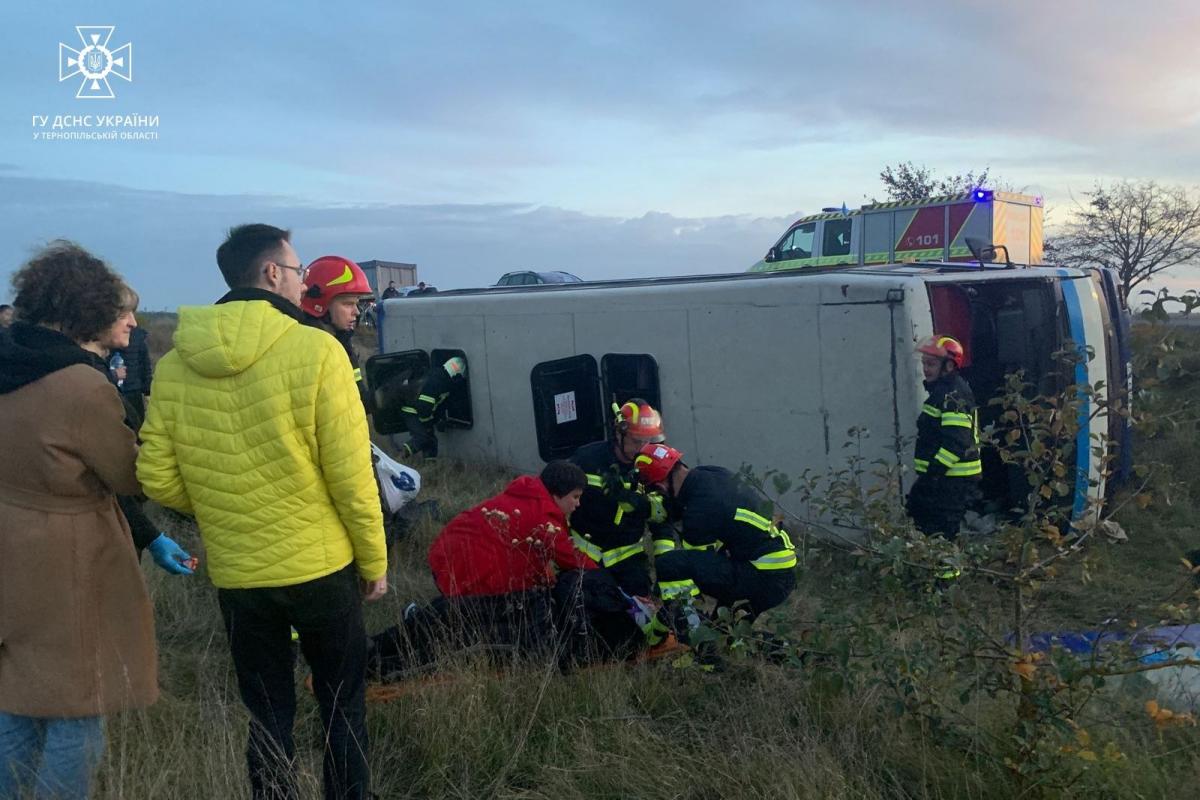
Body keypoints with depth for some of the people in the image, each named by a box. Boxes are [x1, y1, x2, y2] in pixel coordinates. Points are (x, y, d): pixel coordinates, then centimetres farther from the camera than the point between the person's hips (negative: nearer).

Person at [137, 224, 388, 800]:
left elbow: (157, 478, -1)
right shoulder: (316, 351, -16)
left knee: (267, 717, 19)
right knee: (342, 705, 17)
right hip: (321, 567, -3)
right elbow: (351, 477, -15)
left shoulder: (173, 365, -3)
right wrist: (374, 562, -2)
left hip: (234, 574, 4)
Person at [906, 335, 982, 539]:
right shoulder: (942, 390, 18)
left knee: (939, 533, -11)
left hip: (952, 480, -11)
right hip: (945, 477, 11)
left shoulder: (954, 394, -16)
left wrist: (935, 470, -25)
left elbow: (956, 441, -25)